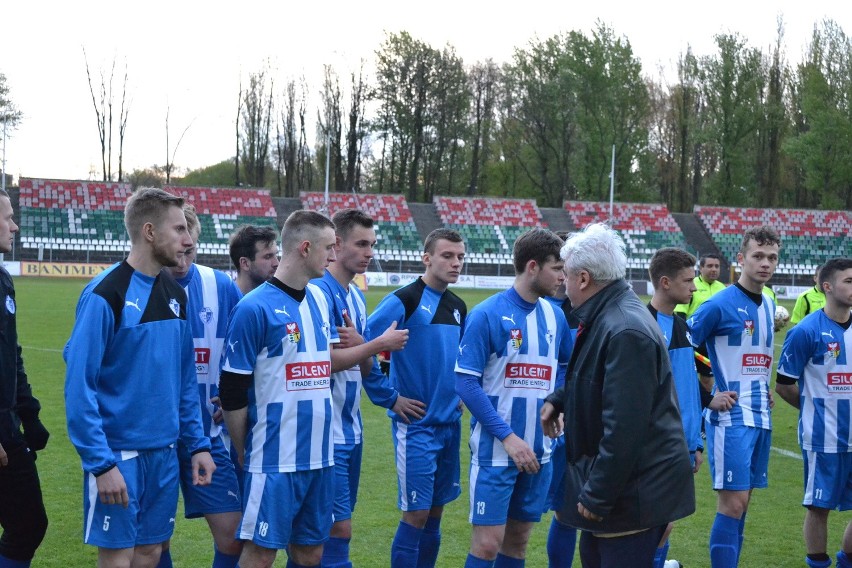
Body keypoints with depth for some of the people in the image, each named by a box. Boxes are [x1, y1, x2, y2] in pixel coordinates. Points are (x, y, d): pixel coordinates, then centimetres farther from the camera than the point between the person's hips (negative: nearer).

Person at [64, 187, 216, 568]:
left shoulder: (175, 294, 8)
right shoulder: (105, 294, -14)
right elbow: (78, 386, -16)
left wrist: (198, 443, 9)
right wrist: (101, 463, -20)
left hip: (164, 452, 6)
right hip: (118, 453, -6)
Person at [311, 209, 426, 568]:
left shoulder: (356, 296, 13)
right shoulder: (320, 292, -15)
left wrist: (391, 398, 1)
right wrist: (369, 347, -11)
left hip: (352, 431, 9)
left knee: (335, 526, 13)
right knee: (339, 527, -7)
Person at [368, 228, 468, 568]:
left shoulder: (458, 307, 10)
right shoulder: (404, 300, -12)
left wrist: (461, 393, 11)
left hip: (450, 422, 7)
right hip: (416, 423, -7)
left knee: (435, 511, 11)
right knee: (416, 513, -5)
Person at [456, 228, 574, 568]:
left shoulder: (554, 316, 6)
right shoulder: (487, 314, -11)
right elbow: (467, 383, -13)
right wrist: (507, 437, -17)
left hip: (538, 451, 6)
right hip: (495, 451, -6)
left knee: (518, 539, 12)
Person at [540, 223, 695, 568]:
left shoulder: (625, 332, -25)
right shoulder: (606, 317, 8)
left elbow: (623, 427, -28)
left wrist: (597, 496, -22)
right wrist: (559, 400, 13)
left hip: (635, 489, -10)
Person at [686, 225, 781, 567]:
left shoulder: (768, 305, 13)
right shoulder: (720, 305, -11)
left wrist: (765, 390, 13)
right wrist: (709, 394, -11)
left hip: (760, 416, 7)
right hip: (731, 416, -7)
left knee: (741, 501, 10)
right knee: (732, 502, -9)